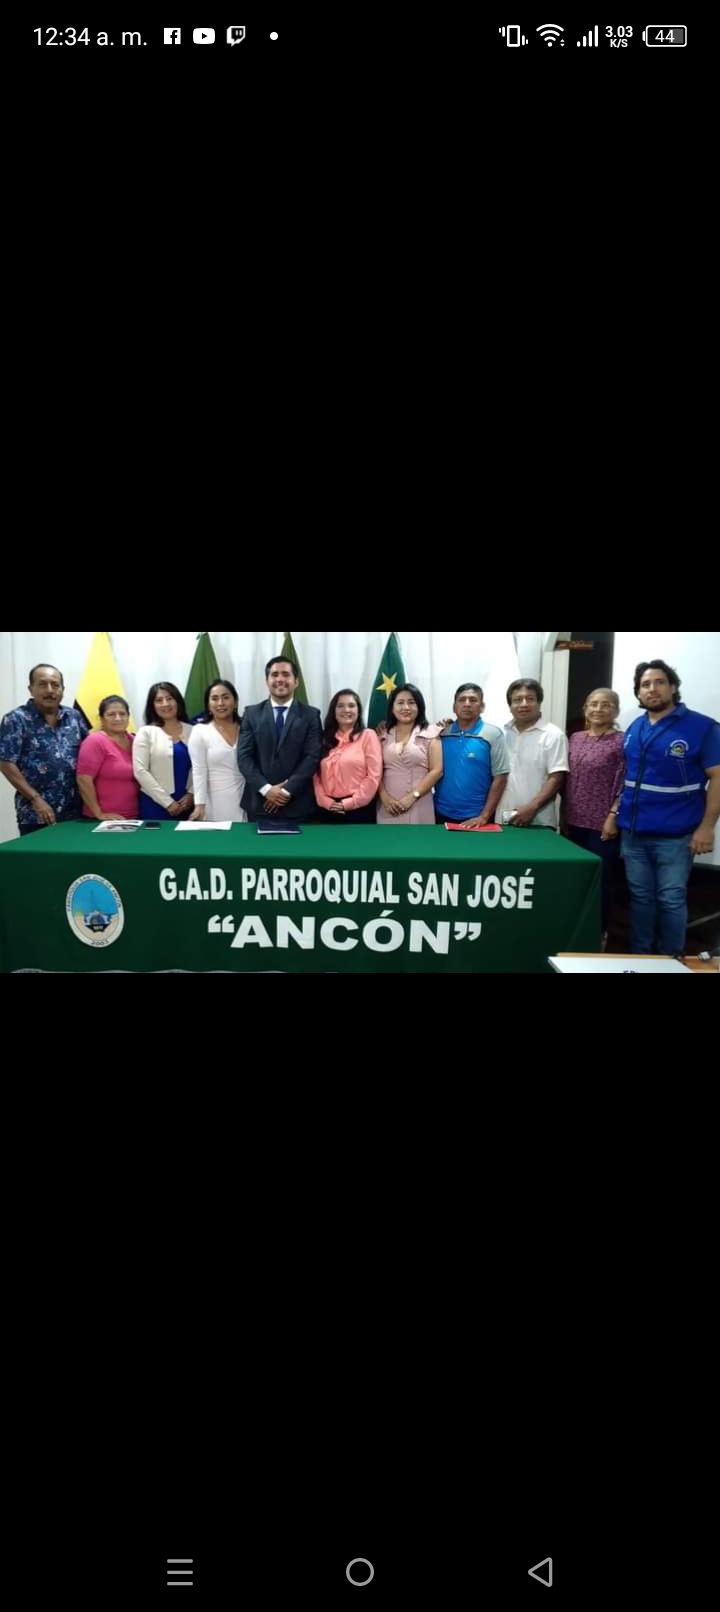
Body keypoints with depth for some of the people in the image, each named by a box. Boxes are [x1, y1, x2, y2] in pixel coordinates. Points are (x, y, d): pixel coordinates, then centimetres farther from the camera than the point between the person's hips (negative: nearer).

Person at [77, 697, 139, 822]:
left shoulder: (134, 741, 8)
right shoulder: (96, 741, -9)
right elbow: (84, 780, -15)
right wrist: (99, 814, -16)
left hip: (133, 817, 6)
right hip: (107, 820, -6)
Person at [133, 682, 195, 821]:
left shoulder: (191, 731, 7)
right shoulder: (146, 732, 0)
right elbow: (140, 771, -7)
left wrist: (191, 794, -9)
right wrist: (167, 802, -11)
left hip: (186, 803, 2)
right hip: (156, 804, -2)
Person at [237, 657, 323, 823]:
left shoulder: (310, 715, 2)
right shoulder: (252, 713, 6)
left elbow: (313, 757, -6)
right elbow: (244, 756, -1)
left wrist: (287, 790, -13)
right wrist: (266, 789, -12)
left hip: (297, 804, -1)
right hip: (259, 802, 1)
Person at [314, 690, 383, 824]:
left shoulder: (368, 736, 1)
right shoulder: (326, 739, 14)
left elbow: (374, 776, -7)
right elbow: (317, 775, 8)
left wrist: (350, 803, -10)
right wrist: (325, 801, -7)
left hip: (359, 809, -4)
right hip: (328, 811, 4)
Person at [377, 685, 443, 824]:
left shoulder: (430, 733, 3)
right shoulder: (384, 735, 11)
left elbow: (436, 770, -3)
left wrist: (412, 796, -10)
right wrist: (384, 797, -9)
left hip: (418, 806, -2)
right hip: (388, 806, 2)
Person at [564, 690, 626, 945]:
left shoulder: (622, 741, -6)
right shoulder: (576, 739, 10)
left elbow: (624, 785, -10)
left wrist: (613, 817, -16)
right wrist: (564, 815, 10)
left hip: (603, 824, -5)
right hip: (575, 822, 5)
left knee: (600, 881, 2)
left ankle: (599, 934, 18)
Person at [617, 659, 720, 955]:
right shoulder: (634, 729, 9)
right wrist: (617, 813, 7)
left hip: (674, 835, -5)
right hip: (633, 832, 5)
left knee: (671, 900, 3)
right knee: (640, 897, 14)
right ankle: (638, 957, 27)